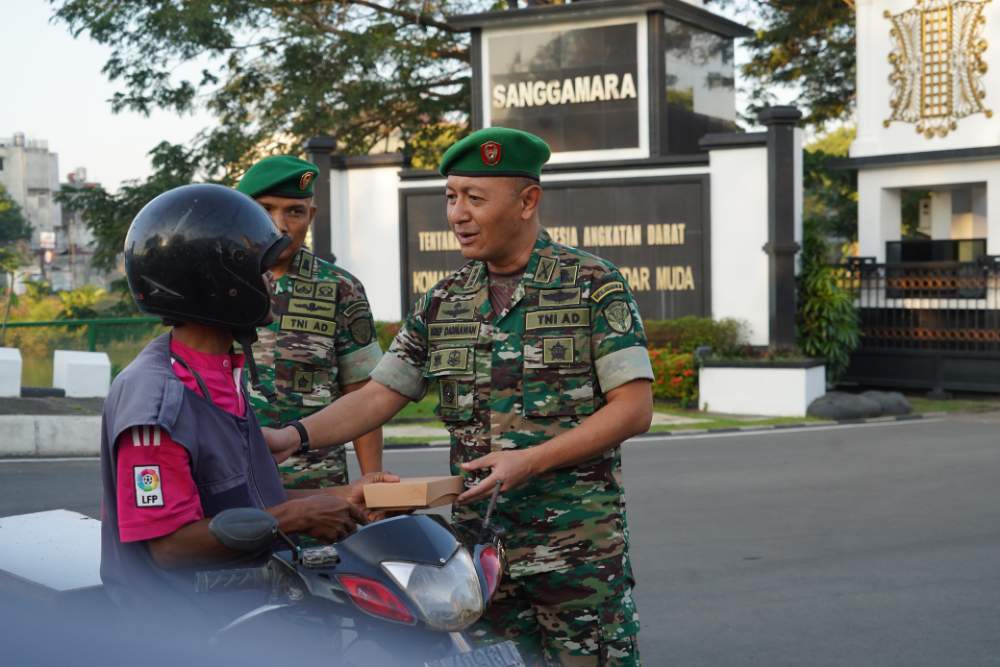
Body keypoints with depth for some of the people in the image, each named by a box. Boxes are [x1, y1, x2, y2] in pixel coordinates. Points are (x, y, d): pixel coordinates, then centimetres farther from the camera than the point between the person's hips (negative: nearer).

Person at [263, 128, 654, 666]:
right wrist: (298, 434, -9)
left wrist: (531, 460, -18)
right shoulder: (443, 304, 10)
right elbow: (379, 395, 9)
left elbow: (633, 408, -9)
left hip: (579, 546, -4)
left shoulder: (593, 285, -5)